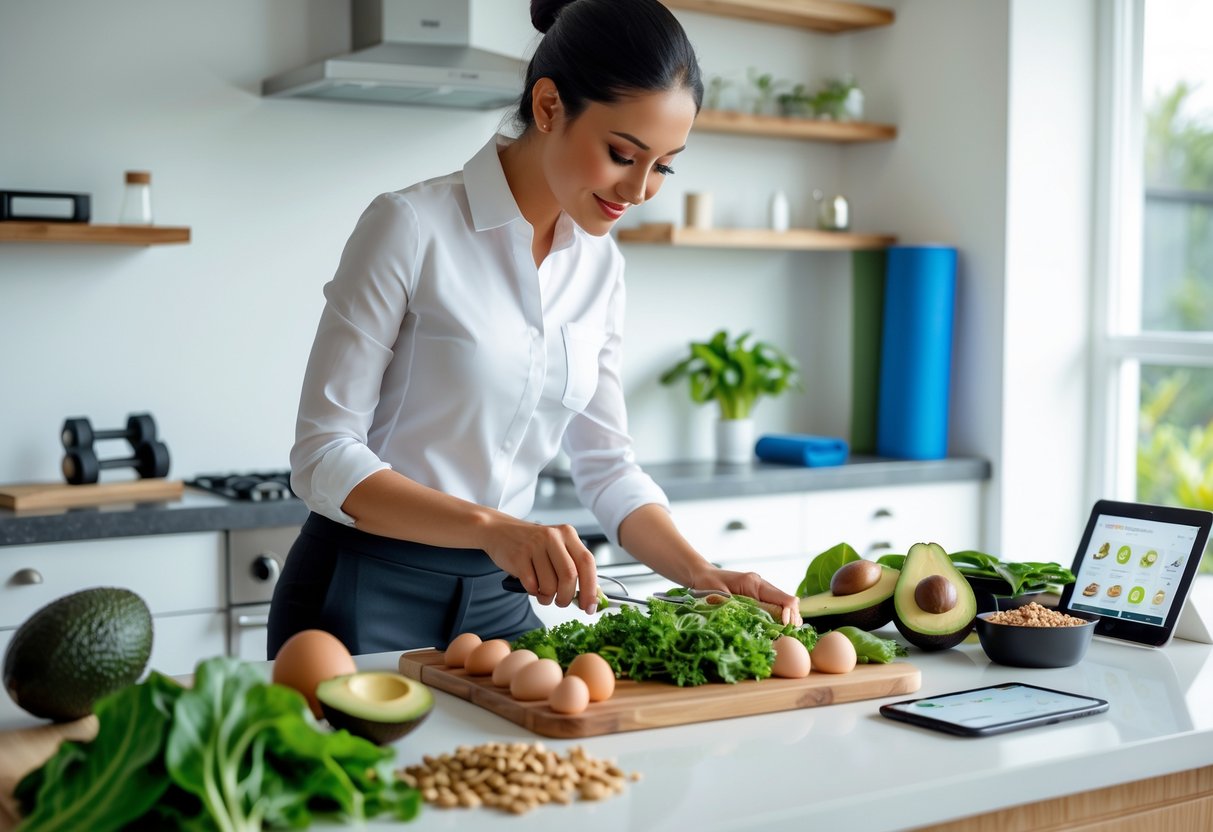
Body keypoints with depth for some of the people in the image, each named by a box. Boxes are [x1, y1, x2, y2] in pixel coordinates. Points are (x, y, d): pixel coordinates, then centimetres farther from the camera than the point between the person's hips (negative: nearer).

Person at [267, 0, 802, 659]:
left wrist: (698, 574, -8)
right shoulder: (412, 227, -16)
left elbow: (604, 463, 8)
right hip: (364, 601, -5)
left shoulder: (598, 264, 3)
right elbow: (323, 456, -17)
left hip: (497, 599, 6)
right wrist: (492, 525, -30)